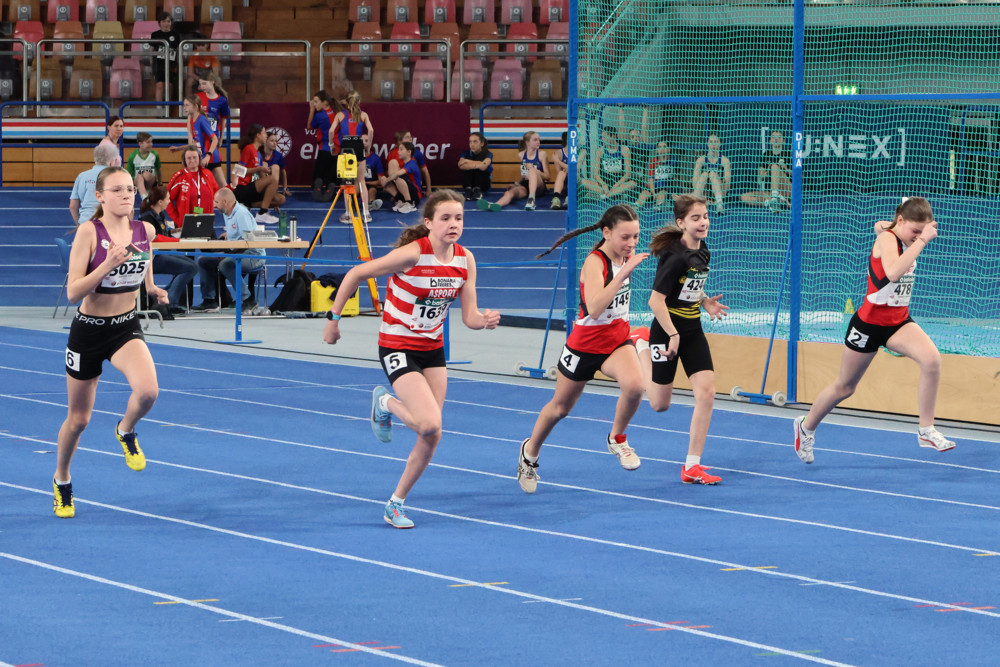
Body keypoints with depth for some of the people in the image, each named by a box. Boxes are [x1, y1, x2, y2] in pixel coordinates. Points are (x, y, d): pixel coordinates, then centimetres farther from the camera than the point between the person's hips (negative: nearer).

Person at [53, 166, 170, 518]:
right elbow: (73, 291, -21)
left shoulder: (145, 231, -4)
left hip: (127, 328, 2)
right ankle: (61, 481, 39)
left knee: (148, 390, -29)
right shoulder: (89, 231, -16)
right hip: (89, 330, -2)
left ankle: (126, 431, 6)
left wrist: (153, 289, -1)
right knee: (78, 418, 12)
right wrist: (108, 264, -32)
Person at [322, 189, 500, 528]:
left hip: (432, 349, 6)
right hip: (397, 348, -6)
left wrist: (485, 320, -26)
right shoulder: (412, 254, -23)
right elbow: (356, 274, -14)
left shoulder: (465, 260, -6)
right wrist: (333, 319, -10)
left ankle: (396, 504, 23)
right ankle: (386, 403, 10)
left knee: (431, 437, 5)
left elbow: (469, 316, -3)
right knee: (430, 424, -23)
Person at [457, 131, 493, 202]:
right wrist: (476, 165, -34)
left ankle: (477, 190, -32)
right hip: (469, 184, 1)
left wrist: (467, 161, -21)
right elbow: (461, 165, -25)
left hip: (483, 185, -1)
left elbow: (484, 166, -30)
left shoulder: (487, 154, -8)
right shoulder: (466, 153, -2)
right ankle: (468, 190, -33)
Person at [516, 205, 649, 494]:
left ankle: (617, 438, -1)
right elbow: (595, 308, -41)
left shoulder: (626, 256, -4)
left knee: (634, 384, -29)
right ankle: (530, 453, 44)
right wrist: (624, 272, -45)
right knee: (560, 407, 16)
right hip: (586, 343, -4)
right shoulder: (594, 262, -25)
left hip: (617, 341, 4)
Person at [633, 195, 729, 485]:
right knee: (660, 404, 8)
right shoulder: (675, 256, -24)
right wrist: (672, 335, -22)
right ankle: (642, 343, 35)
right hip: (667, 330, -7)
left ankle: (692, 466, 0)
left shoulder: (702, 251, 2)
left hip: (693, 330, 7)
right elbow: (656, 300, -23)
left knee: (706, 393, -7)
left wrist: (705, 301, 5)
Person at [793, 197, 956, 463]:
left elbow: (879, 226, 27)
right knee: (844, 386, 11)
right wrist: (921, 240, -40)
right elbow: (893, 272, -42)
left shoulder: (905, 241, 2)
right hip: (870, 322, -6)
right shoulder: (887, 239, -20)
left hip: (899, 322, 6)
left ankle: (926, 431, -17)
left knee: (932, 358, -23)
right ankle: (807, 426, 37)